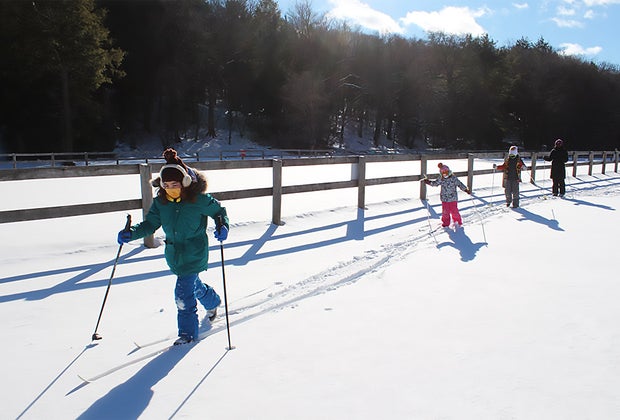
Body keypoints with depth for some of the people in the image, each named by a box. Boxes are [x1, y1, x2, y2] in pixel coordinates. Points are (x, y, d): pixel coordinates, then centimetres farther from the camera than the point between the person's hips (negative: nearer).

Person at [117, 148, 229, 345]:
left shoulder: (199, 199, -18)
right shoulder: (161, 202, -5)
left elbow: (219, 210, -4)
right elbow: (150, 224, 1)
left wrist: (222, 226, -24)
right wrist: (131, 233, -15)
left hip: (195, 253, -6)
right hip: (173, 253, 6)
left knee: (183, 292, -13)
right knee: (193, 284, 25)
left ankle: (188, 332, 6)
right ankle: (212, 301, 57)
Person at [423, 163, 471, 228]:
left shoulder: (453, 178, -10)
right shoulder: (440, 179, 1)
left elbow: (460, 184, -9)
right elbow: (434, 183, 15)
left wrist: (466, 190, -14)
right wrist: (428, 181, 6)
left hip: (453, 198, -3)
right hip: (444, 199, 3)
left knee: (454, 211, 0)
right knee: (445, 211, 5)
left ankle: (458, 222, 21)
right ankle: (446, 223, 22)